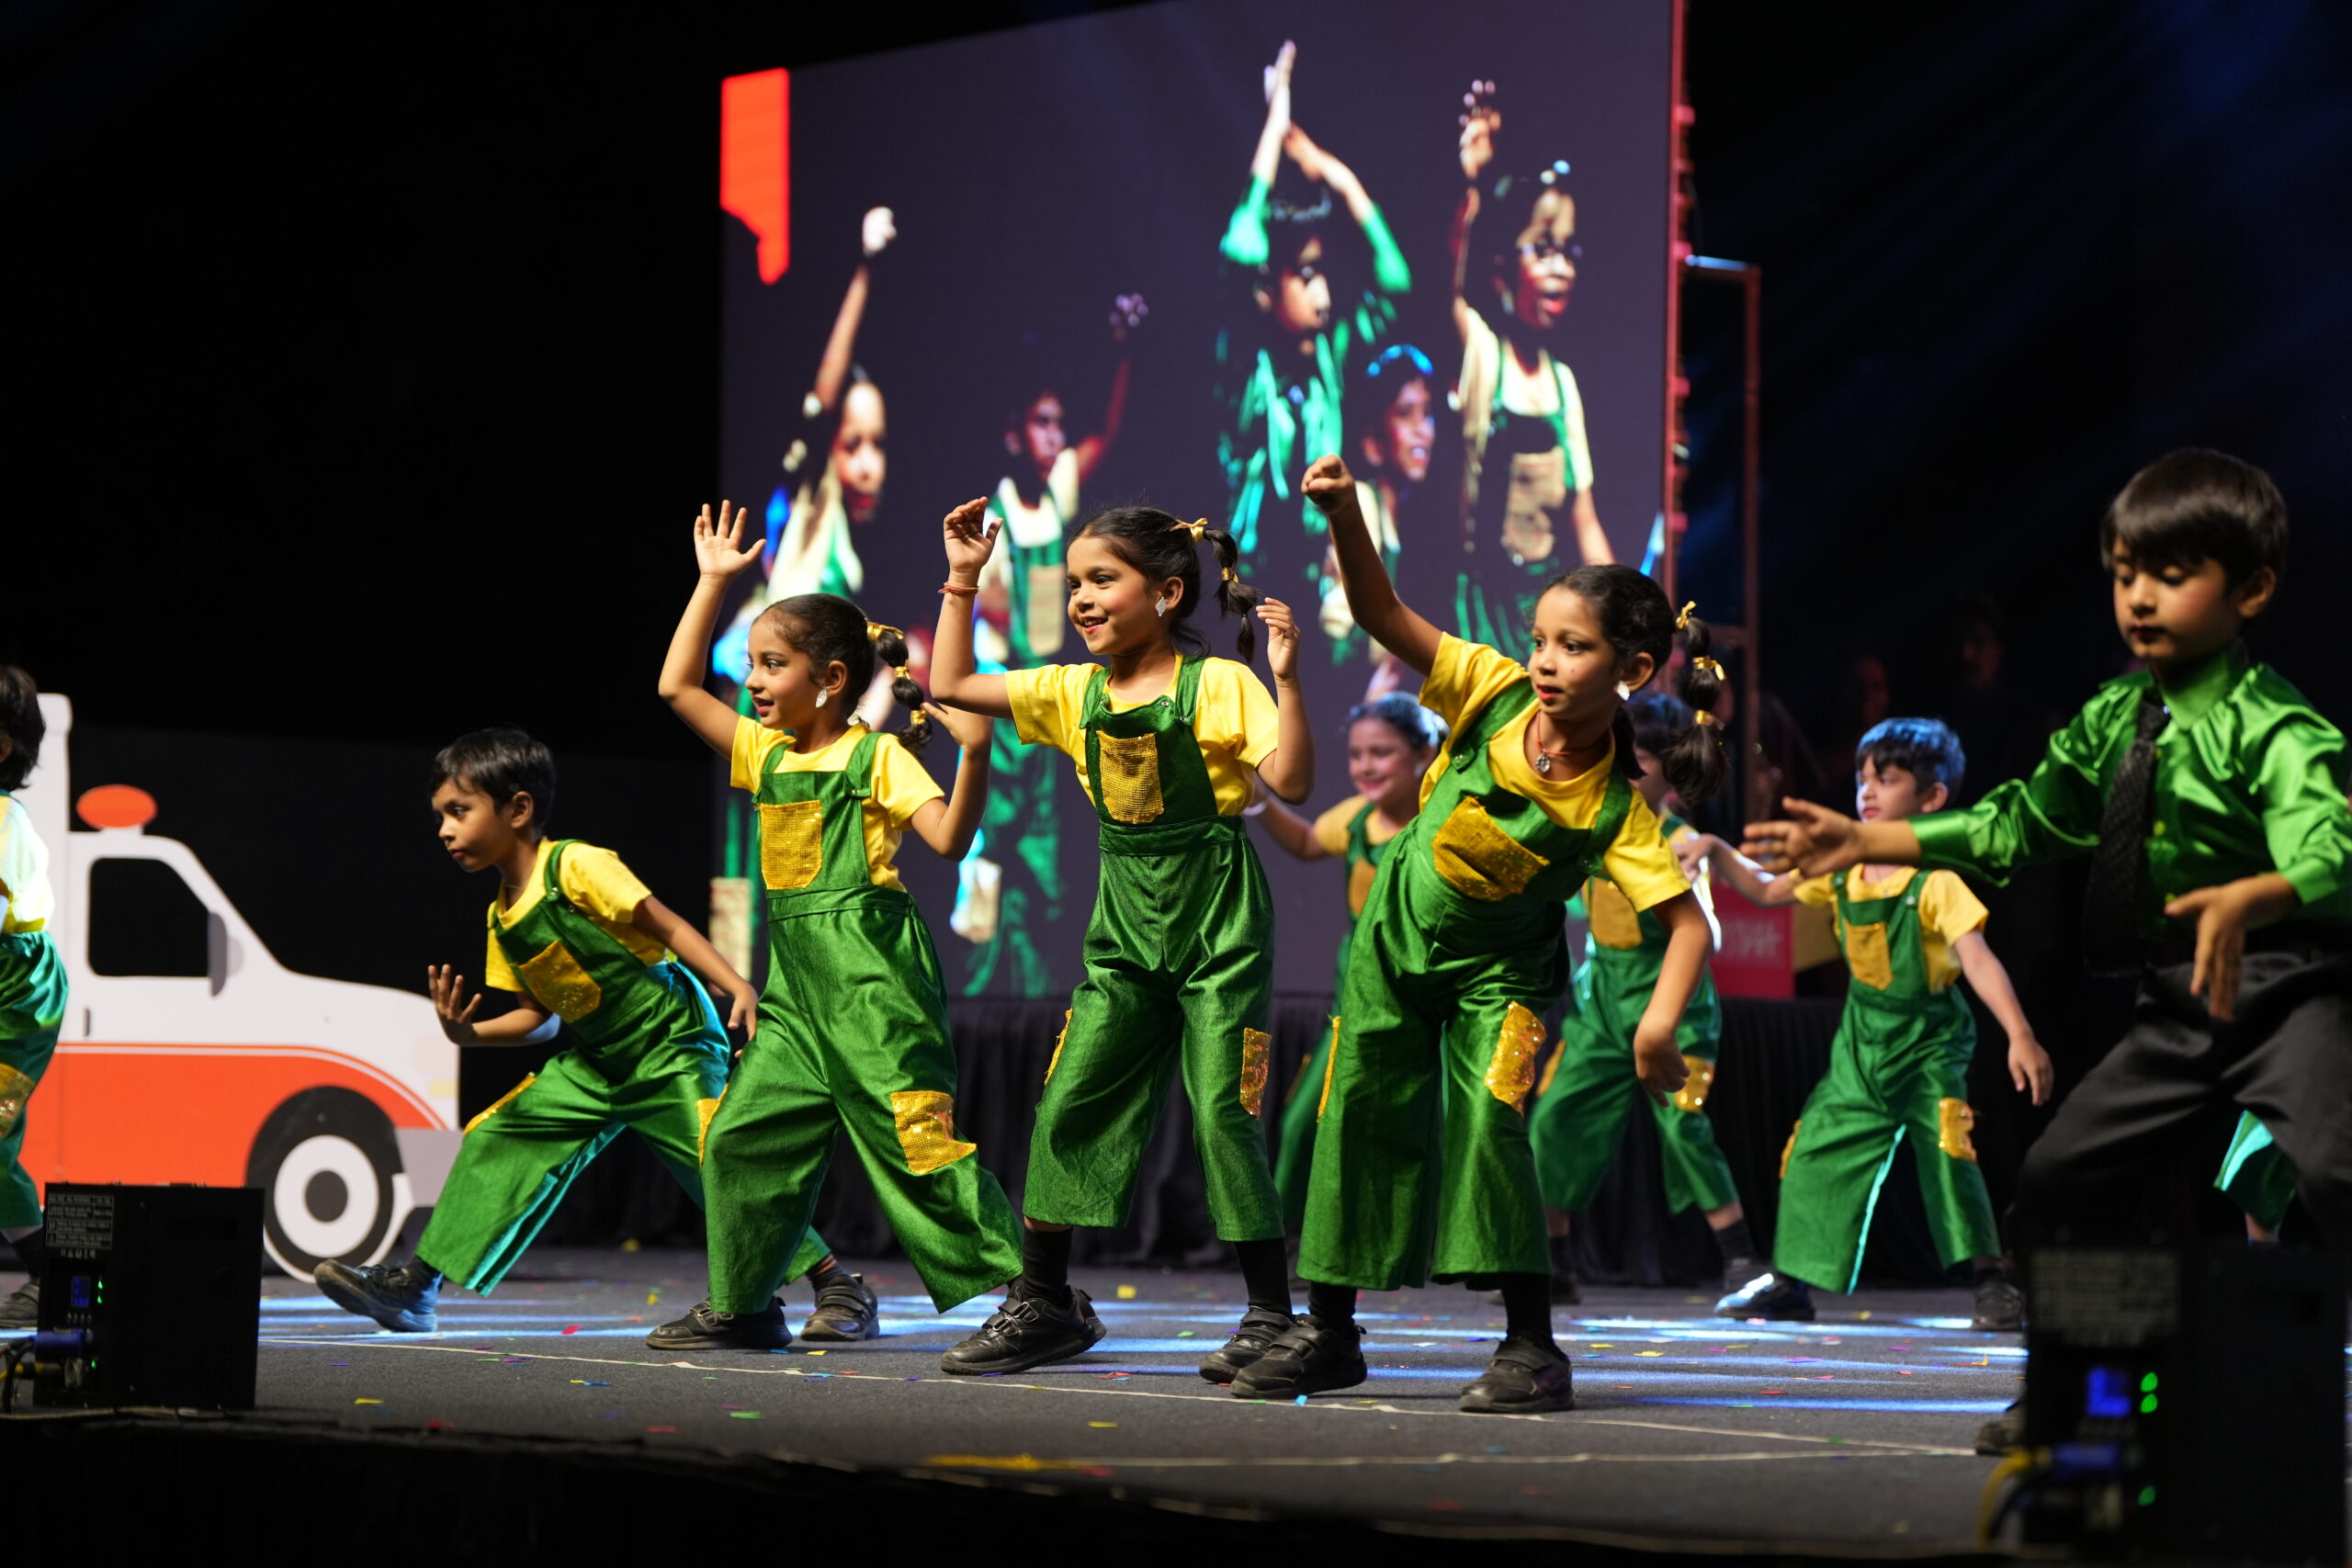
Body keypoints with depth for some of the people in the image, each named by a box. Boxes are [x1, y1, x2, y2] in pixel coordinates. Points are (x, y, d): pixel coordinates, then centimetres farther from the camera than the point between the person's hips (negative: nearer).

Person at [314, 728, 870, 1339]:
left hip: (672, 1045, -8)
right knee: (492, 1139, 4)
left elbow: (669, 927, -17)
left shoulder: (578, 868, -17)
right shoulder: (502, 919, 8)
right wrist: (467, 1033, -4)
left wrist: (738, 988, -28)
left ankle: (841, 1291, -12)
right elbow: (540, 1014, 14)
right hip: (596, 1063, 8)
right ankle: (415, 1288, 11)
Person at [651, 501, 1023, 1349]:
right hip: (798, 986, 8)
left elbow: (949, 837, -14)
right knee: (743, 1136, 7)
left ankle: (1024, 1292, -13)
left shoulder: (875, 755, -4)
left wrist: (974, 754, -28)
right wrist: (713, 582, 19)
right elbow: (677, 685, 19)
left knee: (916, 1136, -13)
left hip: (871, 973, -8)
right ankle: (740, 1305, 19)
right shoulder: (768, 754, 15)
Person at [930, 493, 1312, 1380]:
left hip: (1219, 917, -6)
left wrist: (1286, 678, -26)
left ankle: (1271, 1314, -1)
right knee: (1067, 1104, 2)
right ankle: (1044, 1304, 12)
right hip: (1125, 918, 6)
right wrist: (963, 580, 9)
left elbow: (1292, 782, -17)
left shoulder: (1218, 685, -9)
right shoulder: (1075, 693, 8)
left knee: (1223, 1111, -9)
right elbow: (950, 686, 12)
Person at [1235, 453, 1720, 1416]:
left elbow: (1687, 918, -29)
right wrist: (1345, 514, -35)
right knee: (1360, 1120, 7)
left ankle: (1532, 1346, -12)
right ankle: (1329, 1332, 20)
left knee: (1491, 1121, -21)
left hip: (1501, 968, -3)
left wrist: (1660, 1024, -44)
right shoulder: (1494, 695, -19)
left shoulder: (1615, 809, -26)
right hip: (1396, 939, 4)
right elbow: (1384, 617, -20)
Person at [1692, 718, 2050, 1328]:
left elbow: (1979, 961, -27)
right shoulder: (1842, 867, 1)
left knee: (1946, 1149, -23)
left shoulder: (1936, 882, -19)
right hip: (1862, 1039, 7)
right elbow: (1767, 889, 16)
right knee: (1817, 1150, 8)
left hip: (1929, 1040, -7)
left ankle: (1993, 1285, -16)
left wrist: (2020, 1036, -36)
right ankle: (1792, 1282, 22)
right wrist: (1717, 851, 2)